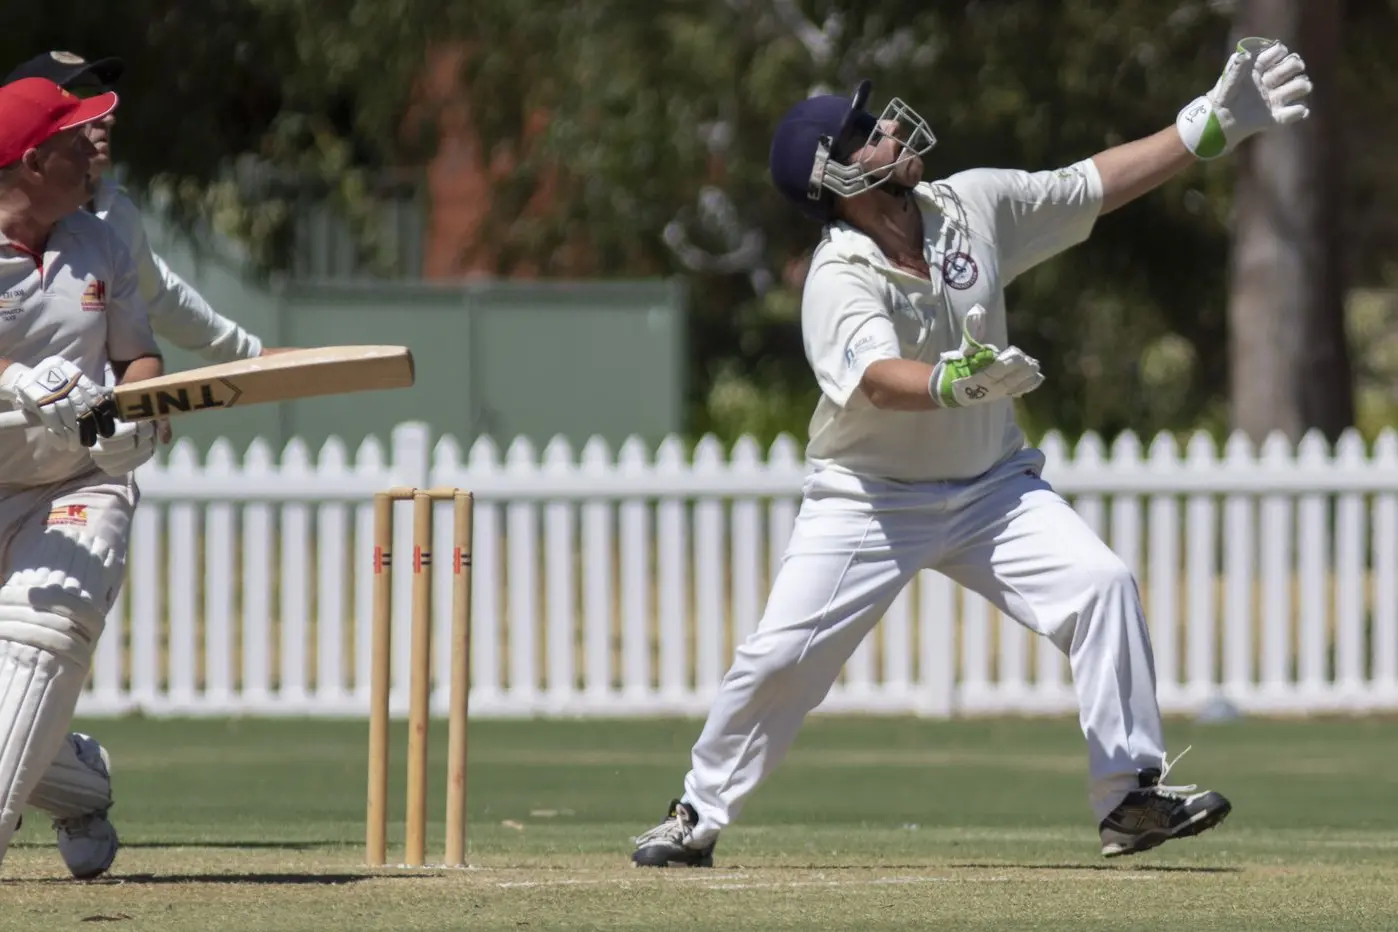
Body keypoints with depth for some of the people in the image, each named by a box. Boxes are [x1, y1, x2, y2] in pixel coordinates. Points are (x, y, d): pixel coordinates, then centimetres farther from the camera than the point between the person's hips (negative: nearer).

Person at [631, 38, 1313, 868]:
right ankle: (700, 815, 13)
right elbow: (880, 380, -42)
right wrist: (957, 383, -63)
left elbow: (1100, 184, -1)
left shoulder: (975, 206, -8)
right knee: (779, 655, -8)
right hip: (869, 499, -4)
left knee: (1102, 584, -15)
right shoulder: (840, 281, -24)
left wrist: (1212, 124, -6)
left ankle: (1131, 796, -10)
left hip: (991, 487, 4)